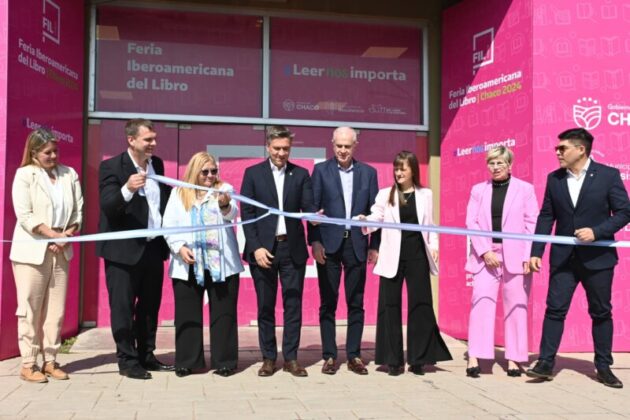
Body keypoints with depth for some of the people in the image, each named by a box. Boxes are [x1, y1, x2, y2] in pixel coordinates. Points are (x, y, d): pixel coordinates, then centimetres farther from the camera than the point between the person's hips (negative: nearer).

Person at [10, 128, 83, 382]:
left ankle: (50, 361, 16)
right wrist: (53, 235, -15)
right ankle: (28, 365, 9)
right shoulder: (24, 175, -3)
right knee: (30, 309, 1)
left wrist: (67, 235, -9)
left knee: (56, 310, 6)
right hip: (31, 251, -4)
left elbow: (78, 210, 6)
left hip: (61, 251, 4)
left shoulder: (69, 174, 7)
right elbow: (24, 215, -11)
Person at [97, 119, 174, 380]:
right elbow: (107, 206, -20)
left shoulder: (157, 164, 9)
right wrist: (127, 189, -37)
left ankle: (146, 356, 26)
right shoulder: (111, 167, -10)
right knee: (123, 307, 2)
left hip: (153, 247, 6)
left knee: (150, 305, 14)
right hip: (124, 249, -6)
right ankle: (127, 360, 12)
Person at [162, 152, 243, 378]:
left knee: (223, 312, 3)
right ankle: (187, 361, 14)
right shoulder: (179, 193, 9)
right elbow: (169, 225, 5)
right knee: (187, 314, 5)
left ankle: (224, 361, 11)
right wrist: (180, 247, -10)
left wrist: (225, 205, -34)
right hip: (188, 264, 1)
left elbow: (232, 214, -12)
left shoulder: (224, 189, 6)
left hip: (221, 262, -1)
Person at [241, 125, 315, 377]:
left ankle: (291, 358, 13)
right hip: (263, 248, -1)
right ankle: (269, 358, 17)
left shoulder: (301, 174, 7)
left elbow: (308, 207, -1)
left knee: (293, 305, 3)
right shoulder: (253, 173, 3)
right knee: (265, 306, 6)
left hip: (293, 248, 1)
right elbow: (246, 214, -1)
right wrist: (256, 247, -10)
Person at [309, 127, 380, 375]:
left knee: (356, 303, 6)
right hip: (329, 245, -1)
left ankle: (354, 355, 15)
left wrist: (375, 246, 3)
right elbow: (313, 207, 0)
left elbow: (374, 211, 7)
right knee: (328, 303, 4)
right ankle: (329, 356, 12)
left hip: (357, 245, 2)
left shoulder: (368, 172, 8)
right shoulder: (321, 170, 3)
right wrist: (315, 242, -8)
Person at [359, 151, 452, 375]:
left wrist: (433, 245, 1)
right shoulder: (385, 194, 7)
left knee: (420, 304, 0)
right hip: (393, 256, 0)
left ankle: (418, 359, 11)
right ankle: (393, 360, 9)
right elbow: (376, 217, -5)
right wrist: (365, 221, -26)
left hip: (417, 255, 1)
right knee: (390, 305, 0)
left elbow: (429, 225, 14)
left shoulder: (425, 194, 11)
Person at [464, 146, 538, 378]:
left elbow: (532, 224, 0)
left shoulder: (525, 189, 5)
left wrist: (529, 256, -8)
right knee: (481, 302, -7)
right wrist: (485, 251, -8)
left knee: (515, 306, 4)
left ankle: (513, 359, 13)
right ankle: (474, 357, -6)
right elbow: (471, 222, 3)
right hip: (486, 255, 1)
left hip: (515, 256, -1)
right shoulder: (478, 190, 11)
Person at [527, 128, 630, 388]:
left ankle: (604, 367, 21)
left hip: (597, 257, -2)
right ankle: (546, 363, 6)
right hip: (563, 257, 2)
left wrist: (597, 231, -18)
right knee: (555, 309, 0)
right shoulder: (554, 179, 4)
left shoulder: (608, 175, -5)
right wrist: (536, 252, 0)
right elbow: (546, 217, 5)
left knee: (601, 312, 8)